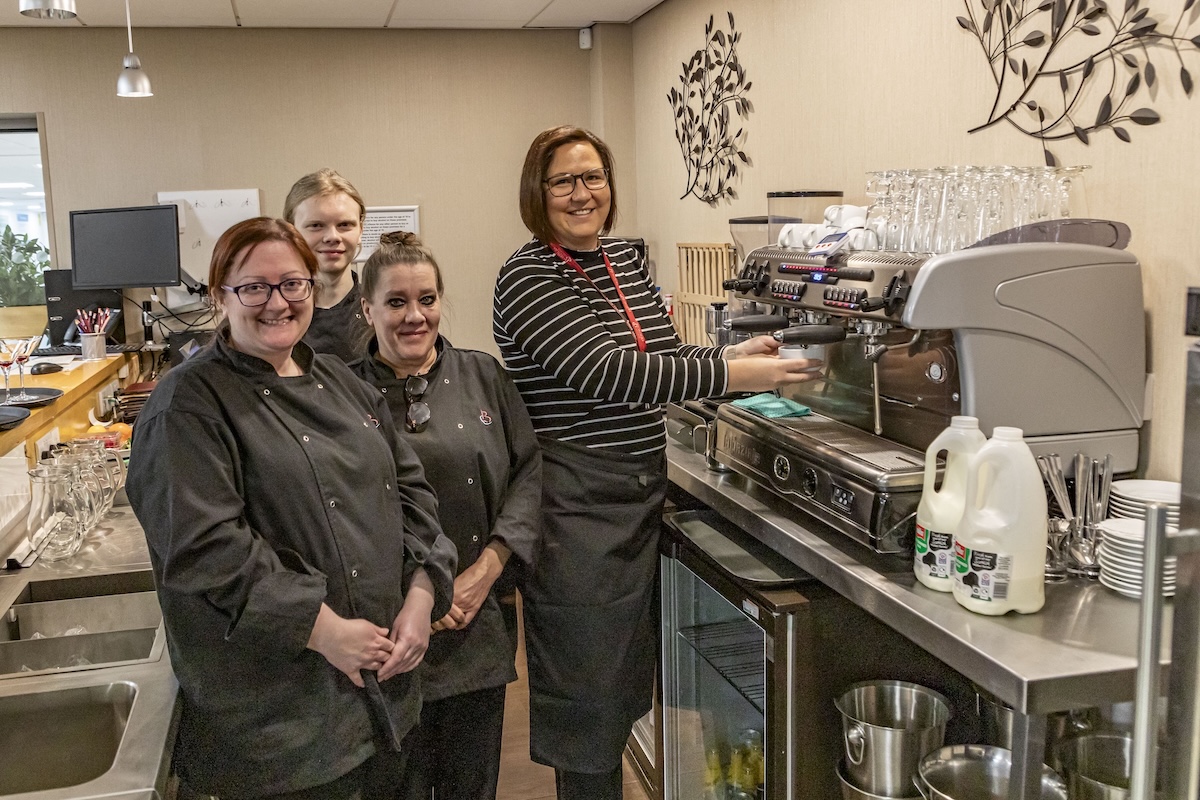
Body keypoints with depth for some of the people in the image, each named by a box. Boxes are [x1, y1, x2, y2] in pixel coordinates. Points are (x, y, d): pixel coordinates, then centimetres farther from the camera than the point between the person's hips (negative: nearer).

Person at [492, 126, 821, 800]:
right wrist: (731, 376, -26)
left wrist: (730, 355, -4)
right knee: (586, 693, 4)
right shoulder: (528, 277, -13)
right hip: (577, 508, -7)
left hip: (643, 494, 8)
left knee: (628, 676, 19)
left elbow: (661, 360, 15)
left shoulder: (626, 258, 10)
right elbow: (603, 372, -24)